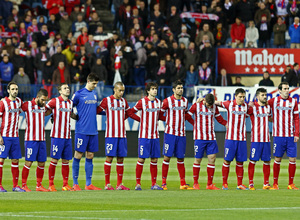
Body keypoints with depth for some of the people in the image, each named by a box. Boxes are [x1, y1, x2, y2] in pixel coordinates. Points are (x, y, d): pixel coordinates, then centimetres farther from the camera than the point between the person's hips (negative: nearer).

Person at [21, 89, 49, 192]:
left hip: (42, 140, 6)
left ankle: (39, 185, 13)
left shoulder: (44, 106, 13)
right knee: (28, 162, -8)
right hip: (30, 139, -6)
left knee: (42, 163, 6)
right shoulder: (28, 105, -5)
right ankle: (24, 185, -1)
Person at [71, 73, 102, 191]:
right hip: (81, 131, -6)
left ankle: (88, 184, 11)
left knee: (90, 156, 7)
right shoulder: (78, 94, -6)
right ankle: (75, 183, 2)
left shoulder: (94, 94, 13)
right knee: (78, 155, -3)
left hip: (93, 131, 6)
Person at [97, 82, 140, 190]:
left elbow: (129, 114, 24)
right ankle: (107, 184, 0)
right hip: (111, 135, -5)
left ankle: (119, 184, 8)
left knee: (120, 159, 4)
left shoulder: (124, 101, 13)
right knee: (109, 157, -5)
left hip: (122, 135, 5)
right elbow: (97, 111, -3)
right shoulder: (107, 100, -2)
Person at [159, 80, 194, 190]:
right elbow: (160, 114, 5)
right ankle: (164, 183, 0)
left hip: (181, 134, 4)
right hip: (170, 133, -4)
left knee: (181, 159, 6)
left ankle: (183, 184, 8)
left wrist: (194, 123, 26)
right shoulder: (168, 101, -4)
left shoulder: (185, 101, 11)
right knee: (167, 157, -5)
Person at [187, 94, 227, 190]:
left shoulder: (214, 107, 8)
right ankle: (195, 183, 11)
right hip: (199, 138, -4)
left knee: (212, 159, -2)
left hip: (211, 138, 4)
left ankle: (210, 184, 3)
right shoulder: (196, 106, -3)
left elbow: (219, 118, 18)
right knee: (198, 160, 0)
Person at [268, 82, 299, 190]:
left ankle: (291, 184, 7)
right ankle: (275, 183, 8)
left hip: (291, 136, 2)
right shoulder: (273, 101, 1)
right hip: (278, 135, -2)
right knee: (277, 160, 1)